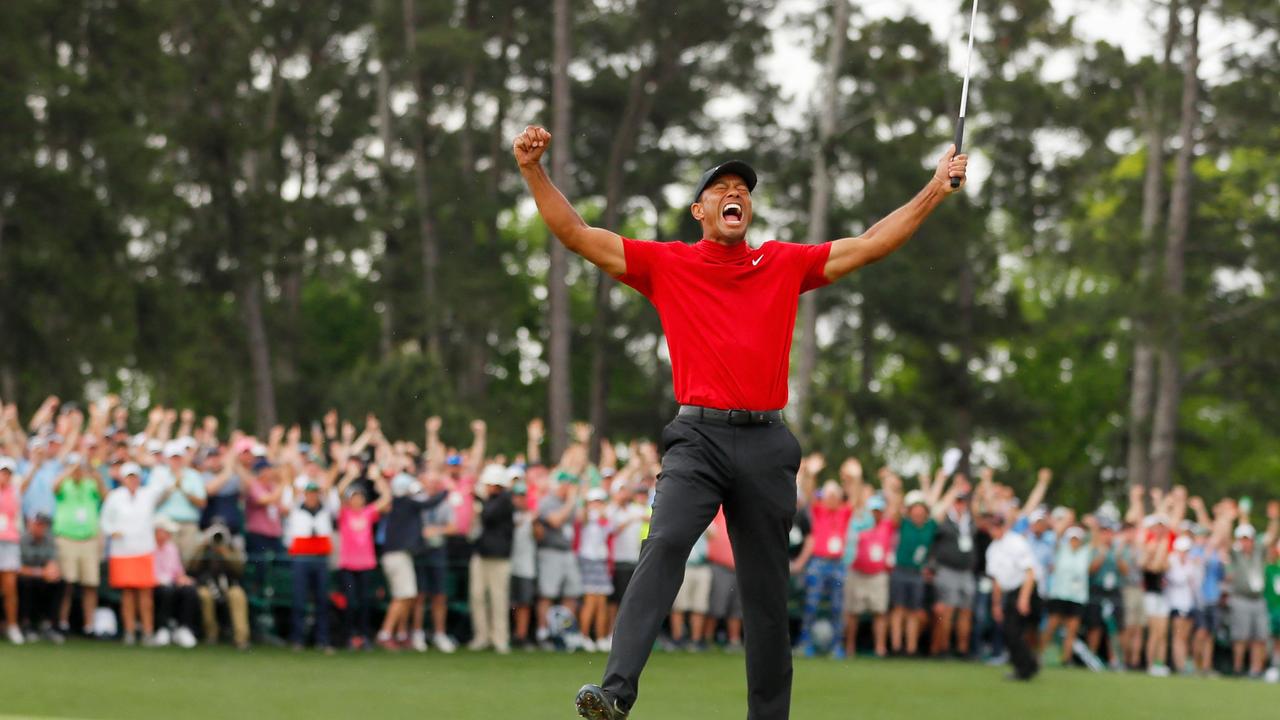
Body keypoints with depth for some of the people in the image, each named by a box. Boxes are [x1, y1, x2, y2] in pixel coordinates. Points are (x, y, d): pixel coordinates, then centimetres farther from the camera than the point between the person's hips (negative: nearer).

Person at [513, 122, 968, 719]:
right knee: (664, 545, -25)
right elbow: (575, 233, 5)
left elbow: (871, 244, 16)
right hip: (698, 439, -2)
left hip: (766, 445, 3)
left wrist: (935, 190, 12)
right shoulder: (666, 265, 9)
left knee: (767, 591, 6)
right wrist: (533, 170, -6)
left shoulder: (785, 264, 14)